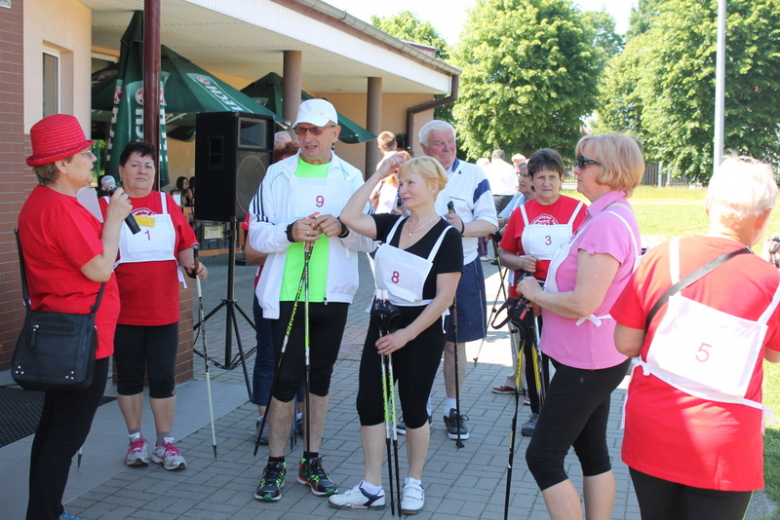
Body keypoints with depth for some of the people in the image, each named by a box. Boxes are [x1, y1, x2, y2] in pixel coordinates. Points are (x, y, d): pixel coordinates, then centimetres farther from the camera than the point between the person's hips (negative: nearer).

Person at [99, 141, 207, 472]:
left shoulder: (167, 204, 7)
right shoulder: (106, 205, -1)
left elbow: (184, 246, 10)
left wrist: (192, 265, -8)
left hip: (163, 309, 2)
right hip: (123, 310, -2)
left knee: (163, 377, 4)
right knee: (129, 376, 10)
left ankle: (165, 443, 15)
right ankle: (136, 439, 24)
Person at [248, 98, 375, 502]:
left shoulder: (351, 178, 5)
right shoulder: (278, 175, 1)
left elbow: (370, 239, 3)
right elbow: (257, 234, -3)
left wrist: (343, 229, -16)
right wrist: (290, 232, -21)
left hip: (333, 295, 2)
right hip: (287, 293, -2)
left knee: (321, 377, 11)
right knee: (286, 378, 0)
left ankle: (311, 462, 24)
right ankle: (275, 465, 14)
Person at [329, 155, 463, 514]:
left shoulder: (447, 236, -11)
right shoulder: (392, 225, 4)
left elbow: (444, 298, -14)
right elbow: (349, 218, -10)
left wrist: (408, 334, -17)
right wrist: (378, 176, -6)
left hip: (421, 332, -5)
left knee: (413, 409, 8)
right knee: (368, 403, 3)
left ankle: (414, 483, 27)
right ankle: (371, 489, 14)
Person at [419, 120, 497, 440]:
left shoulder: (473, 176, 0)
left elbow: (489, 223, -5)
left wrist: (462, 227, -23)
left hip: (461, 270, -1)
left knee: (455, 342, 6)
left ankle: (453, 408, 19)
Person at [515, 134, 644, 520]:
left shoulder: (607, 224, -23)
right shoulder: (614, 216, 10)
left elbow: (583, 302, -29)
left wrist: (535, 293, -13)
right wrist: (543, 293, 5)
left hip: (586, 364, -11)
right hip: (596, 358, 11)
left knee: (542, 457, -3)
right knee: (593, 454, 17)